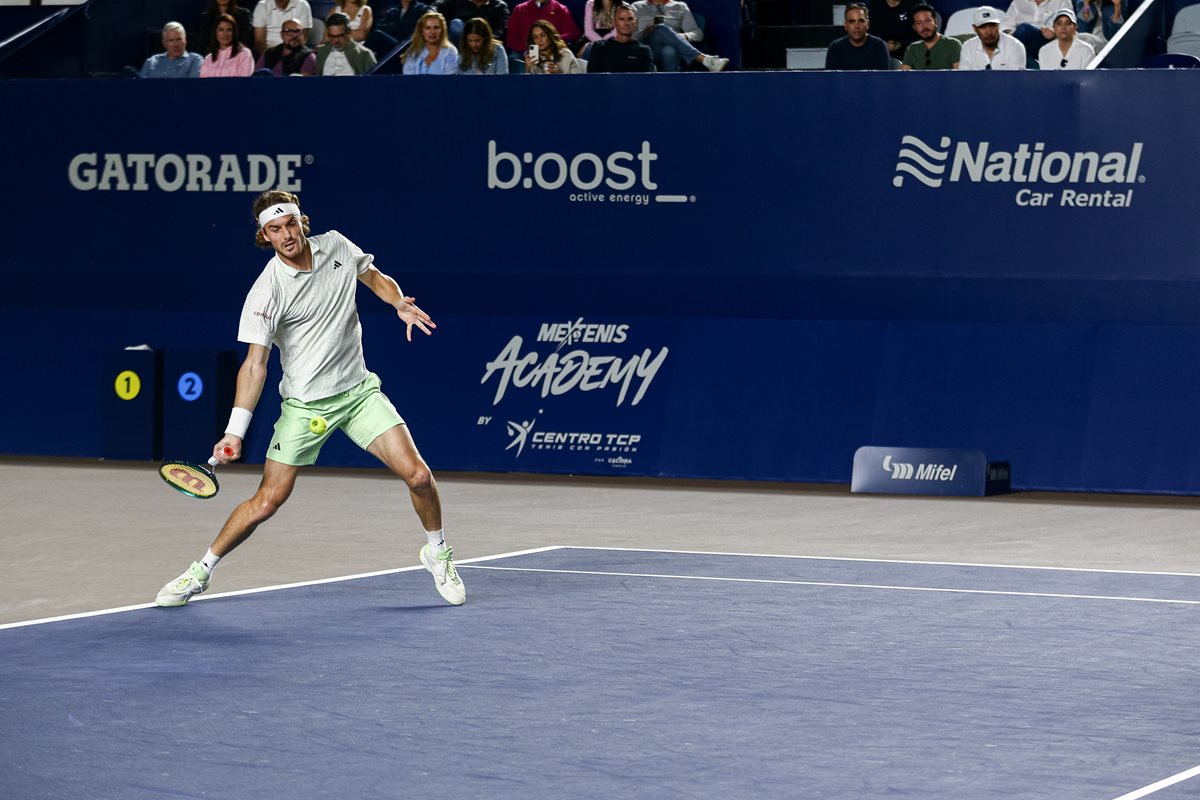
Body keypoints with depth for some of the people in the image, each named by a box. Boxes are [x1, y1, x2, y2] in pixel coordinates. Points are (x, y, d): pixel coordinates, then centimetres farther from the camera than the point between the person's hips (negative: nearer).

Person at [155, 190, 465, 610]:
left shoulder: (336, 246, -3)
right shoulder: (267, 292, -17)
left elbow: (375, 277, 17)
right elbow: (255, 364, -18)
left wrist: (400, 302, -5)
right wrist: (235, 431, -26)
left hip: (358, 390, 4)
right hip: (304, 403, -4)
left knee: (417, 474, -8)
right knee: (268, 501, -7)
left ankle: (437, 553, 18)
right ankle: (201, 570, 11)